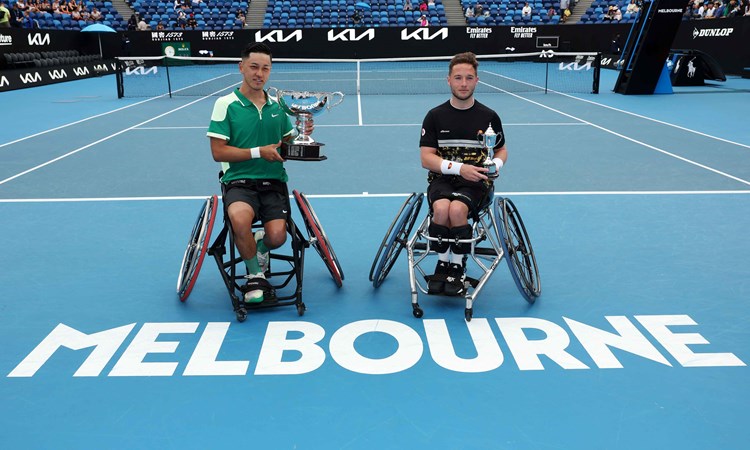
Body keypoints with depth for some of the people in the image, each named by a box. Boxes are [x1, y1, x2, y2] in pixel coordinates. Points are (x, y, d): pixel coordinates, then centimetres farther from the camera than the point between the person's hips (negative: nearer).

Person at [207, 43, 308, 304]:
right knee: (240, 219, -35)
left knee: (277, 237, -20)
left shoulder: (277, 105, 12)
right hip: (239, 182, -3)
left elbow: (288, 143, 22)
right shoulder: (226, 104, -1)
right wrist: (259, 152, -14)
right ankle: (255, 274, -5)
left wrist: (301, 136, -1)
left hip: (274, 183, 3)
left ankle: (259, 250, 22)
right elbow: (218, 152, -7)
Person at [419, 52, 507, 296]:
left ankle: (457, 268, -11)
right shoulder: (435, 116, 3)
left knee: (457, 209, -33)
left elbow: (501, 150, 19)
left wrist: (496, 164, -6)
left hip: (475, 182, 0)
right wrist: (459, 168, -18)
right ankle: (442, 264, -9)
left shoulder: (489, 117, 5)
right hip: (442, 179, 1)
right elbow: (426, 158, -3)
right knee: (442, 208, -33)